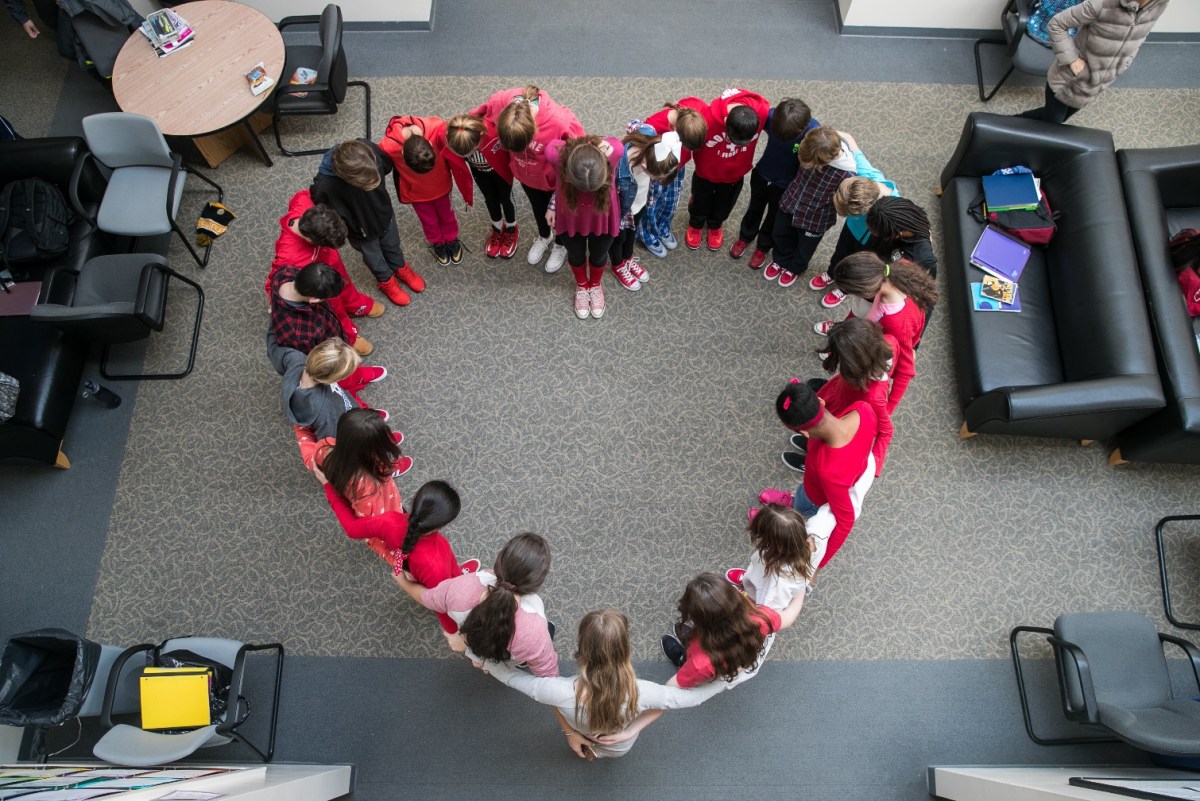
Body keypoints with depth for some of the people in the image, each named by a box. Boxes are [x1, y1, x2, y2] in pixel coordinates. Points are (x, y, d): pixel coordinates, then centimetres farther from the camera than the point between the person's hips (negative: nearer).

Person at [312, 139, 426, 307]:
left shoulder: (369, 150, -35)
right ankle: (386, 281, 57)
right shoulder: (325, 187, -43)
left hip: (384, 213, 3)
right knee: (374, 258, 27)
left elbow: (388, 165, -10)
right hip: (361, 229, -2)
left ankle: (400, 268, 62)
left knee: (392, 245, 31)